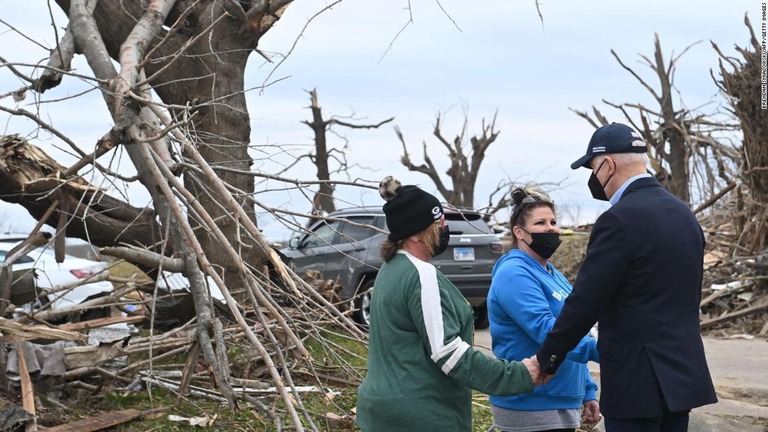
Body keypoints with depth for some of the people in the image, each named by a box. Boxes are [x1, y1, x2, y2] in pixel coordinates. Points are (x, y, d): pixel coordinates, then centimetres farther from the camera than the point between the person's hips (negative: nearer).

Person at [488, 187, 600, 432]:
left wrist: (588, 392, 17)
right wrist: (597, 350, -37)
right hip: (532, 409, -9)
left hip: (560, 405, 9)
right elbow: (545, 329, -27)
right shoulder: (515, 274, -14)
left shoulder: (552, 274, 15)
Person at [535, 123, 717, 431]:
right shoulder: (683, 214, 10)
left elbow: (584, 302, -16)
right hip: (683, 372, 9)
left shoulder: (620, 220, -17)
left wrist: (546, 360, -4)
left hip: (638, 380, -8)